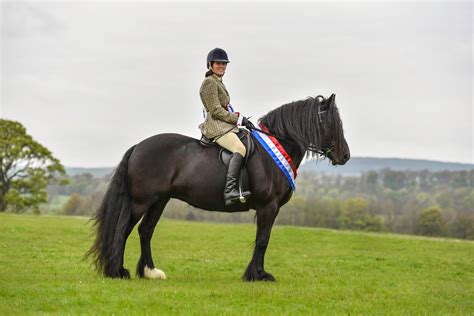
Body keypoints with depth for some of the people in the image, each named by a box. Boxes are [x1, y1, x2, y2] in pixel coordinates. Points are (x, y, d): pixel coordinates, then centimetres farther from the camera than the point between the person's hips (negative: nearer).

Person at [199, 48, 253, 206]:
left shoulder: (218, 82, 24)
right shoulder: (209, 82, -7)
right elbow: (216, 111, -15)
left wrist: (240, 118, 13)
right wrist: (239, 119, -13)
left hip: (224, 125, 11)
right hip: (216, 127, -11)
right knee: (240, 149, -30)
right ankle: (230, 190, -43)